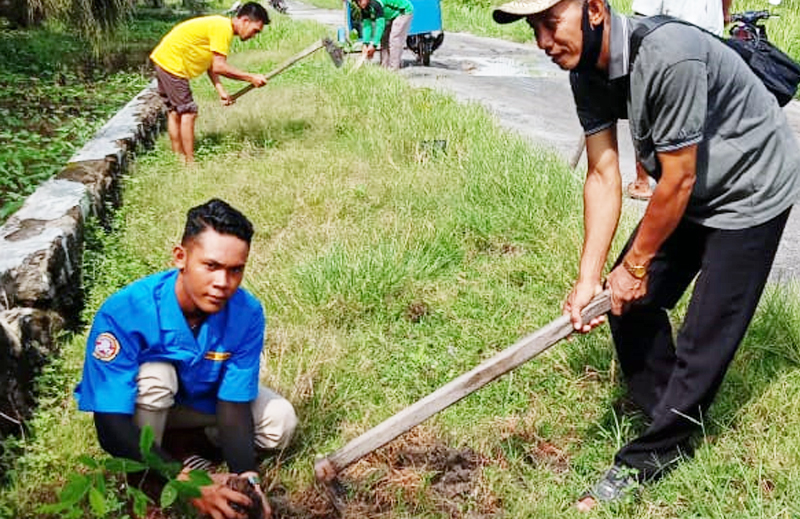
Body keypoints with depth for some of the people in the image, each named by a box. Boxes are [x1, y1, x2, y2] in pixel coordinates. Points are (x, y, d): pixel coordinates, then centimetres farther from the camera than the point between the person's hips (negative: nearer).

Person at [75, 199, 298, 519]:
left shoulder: (247, 313, -26)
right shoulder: (124, 312, -36)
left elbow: (234, 405, -22)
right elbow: (112, 428, -37)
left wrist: (246, 476, -41)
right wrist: (188, 483, -48)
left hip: (200, 398, 3)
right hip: (137, 407, -3)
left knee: (280, 422, -17)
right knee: (156, 372, -35)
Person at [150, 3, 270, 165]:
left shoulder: (221, 26, 12)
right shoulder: (223, 29, -19)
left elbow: (210, 64, 9)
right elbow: (219, 66, -23)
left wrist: (220, 91, 1)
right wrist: (251, 78, -19)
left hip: (163, 60, 10)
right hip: (172, 63, -10)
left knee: (175, 112, 16)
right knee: (188, 113, -7)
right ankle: (190, 163, -2)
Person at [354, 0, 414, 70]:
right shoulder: (364, 9, -11)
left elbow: (380, 25, -37)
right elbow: (366, 25, -10)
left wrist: (374, 45, -38)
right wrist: (365, 44, -22)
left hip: (404, 12, -9)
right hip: (392, 16, 9)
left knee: (394, 39, -17)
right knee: (384, 38, 2)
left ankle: (393, 68, -16)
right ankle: (385, 66, 5)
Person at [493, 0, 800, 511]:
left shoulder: (667, 56, -35)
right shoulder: (586, 67, -10)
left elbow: (678, 181, -27)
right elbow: (604, 176, -8)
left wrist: (635, 264, -14)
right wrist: (589, 278, -13)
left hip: (752, 190, -8)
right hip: (690, 189, 8)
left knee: (706, 334, -4)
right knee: (630, 303, 9)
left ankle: (649, 457, 11)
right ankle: (671, 417, 29)